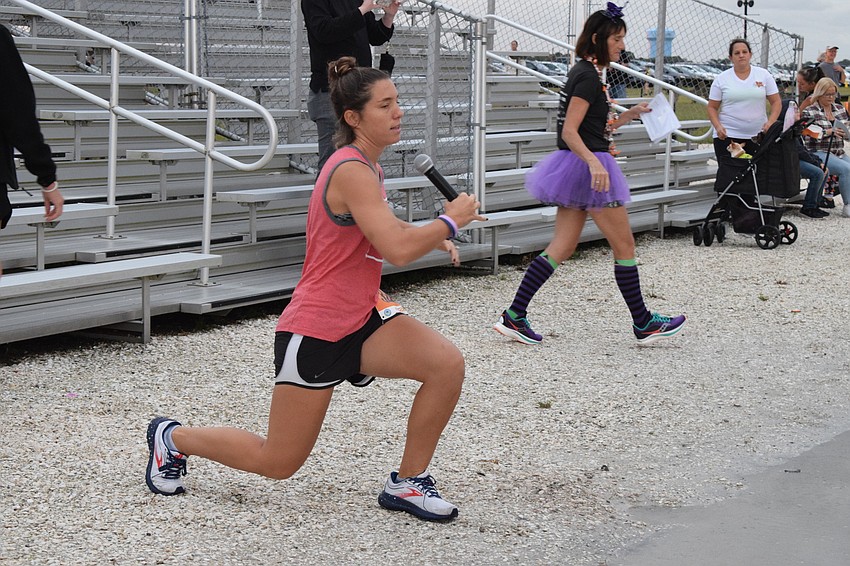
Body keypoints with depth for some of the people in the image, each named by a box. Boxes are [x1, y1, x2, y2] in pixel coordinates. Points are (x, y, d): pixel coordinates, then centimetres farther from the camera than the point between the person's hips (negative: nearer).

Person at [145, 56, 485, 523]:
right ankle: (173, 438, 27)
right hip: (314, 331, -9)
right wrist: (450, 220, -15)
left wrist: (432, 236, 12)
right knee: (279, 462, 3)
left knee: (447, 364, -14)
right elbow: (398, 250, -31)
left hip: (359, 321, 9)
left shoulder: (367, 167, 8)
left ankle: (408, 484, 1)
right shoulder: (351, 171, -21)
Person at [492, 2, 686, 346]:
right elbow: (569, 132, -22)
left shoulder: (586, 73, 15)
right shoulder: (588, 77, -15)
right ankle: (643, 324, 11)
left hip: (578, 165, 10)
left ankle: (514, 317, 2)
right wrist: (593, 162, -35)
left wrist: (627, 116, 15)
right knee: (624, 246, 1)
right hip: (589, 166, -10)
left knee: (562, 247, 7)